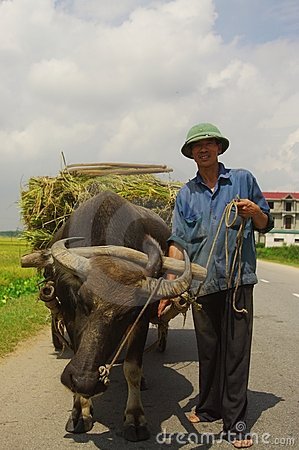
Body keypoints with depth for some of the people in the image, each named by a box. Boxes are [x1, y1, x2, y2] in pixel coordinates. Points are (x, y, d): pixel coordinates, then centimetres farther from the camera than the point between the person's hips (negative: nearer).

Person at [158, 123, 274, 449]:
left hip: (238, 280, -2)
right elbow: (177, 242, 4)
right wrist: (170, 286, -5)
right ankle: (209, 408, 29)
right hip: (201, 283, 2)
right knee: (208, 350, 13)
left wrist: (254, 212, -13)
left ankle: (235, 423, 9)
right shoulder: (186, 194, 10)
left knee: (236, 351, -1)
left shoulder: (242, 179, 6)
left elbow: (266, 225, 11)